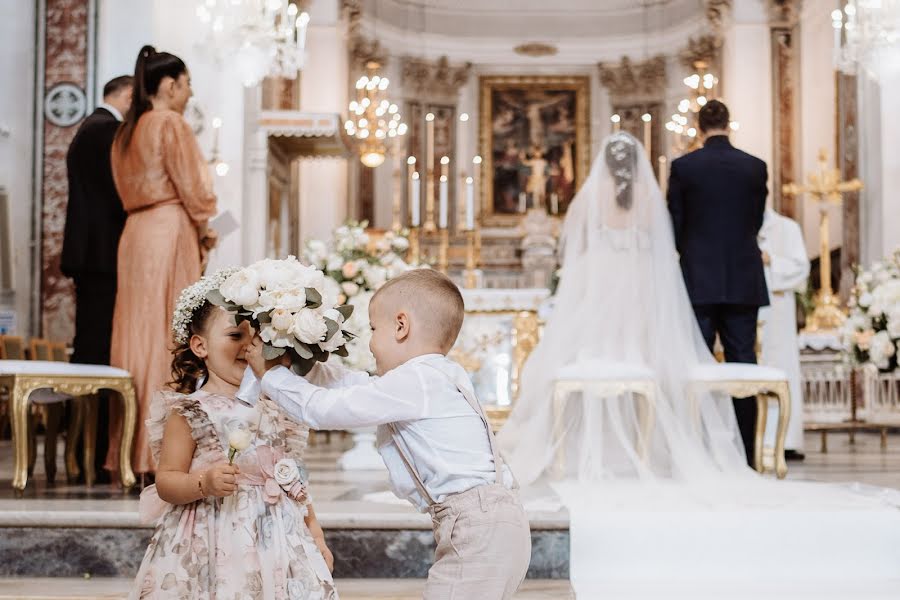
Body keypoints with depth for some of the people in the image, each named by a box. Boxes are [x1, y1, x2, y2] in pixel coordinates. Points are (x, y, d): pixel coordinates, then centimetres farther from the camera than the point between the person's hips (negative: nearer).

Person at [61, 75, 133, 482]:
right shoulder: (109, 130, -10)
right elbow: (122, 193, -18)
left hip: (87, 254, 10)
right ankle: (93, 458, -8)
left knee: (89, 351, 11)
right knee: (101, 356, -9)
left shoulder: (88, 130, 22)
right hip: (105, 255, -10)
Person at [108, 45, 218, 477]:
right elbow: (189, 185, -11)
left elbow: (126, 187, 17)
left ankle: (128, 447, 10)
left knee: (137, 332, 8)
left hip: (134, 234, 8)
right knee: (169, 335, -6)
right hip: (170, 231, -8)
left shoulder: (126, 131, 16)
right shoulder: (170, 123, -8)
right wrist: (207, 227, 6)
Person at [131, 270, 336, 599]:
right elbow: (166, 480, -8)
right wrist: (204, 483, -25)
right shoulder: (190, 412, -6)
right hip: (213, 548, -4)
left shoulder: (278, 408, 9)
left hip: (278, 544, 5)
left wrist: (316, 535, 15)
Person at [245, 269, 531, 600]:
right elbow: (357, 386, 26)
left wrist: (270, 374, 5)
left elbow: (323, 409, -9)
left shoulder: (414, 381, -11)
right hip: (482, 526, 10)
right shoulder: (433, 376, 19)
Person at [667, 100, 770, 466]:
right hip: (744, 281, 1)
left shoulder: (683, 167, -4)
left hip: (698, 280, -1)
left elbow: (675, 226, 1)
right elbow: (756, 221, 11)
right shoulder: (755, 167, 1)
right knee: (742, 365, 5)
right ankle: (744, 456, 6)